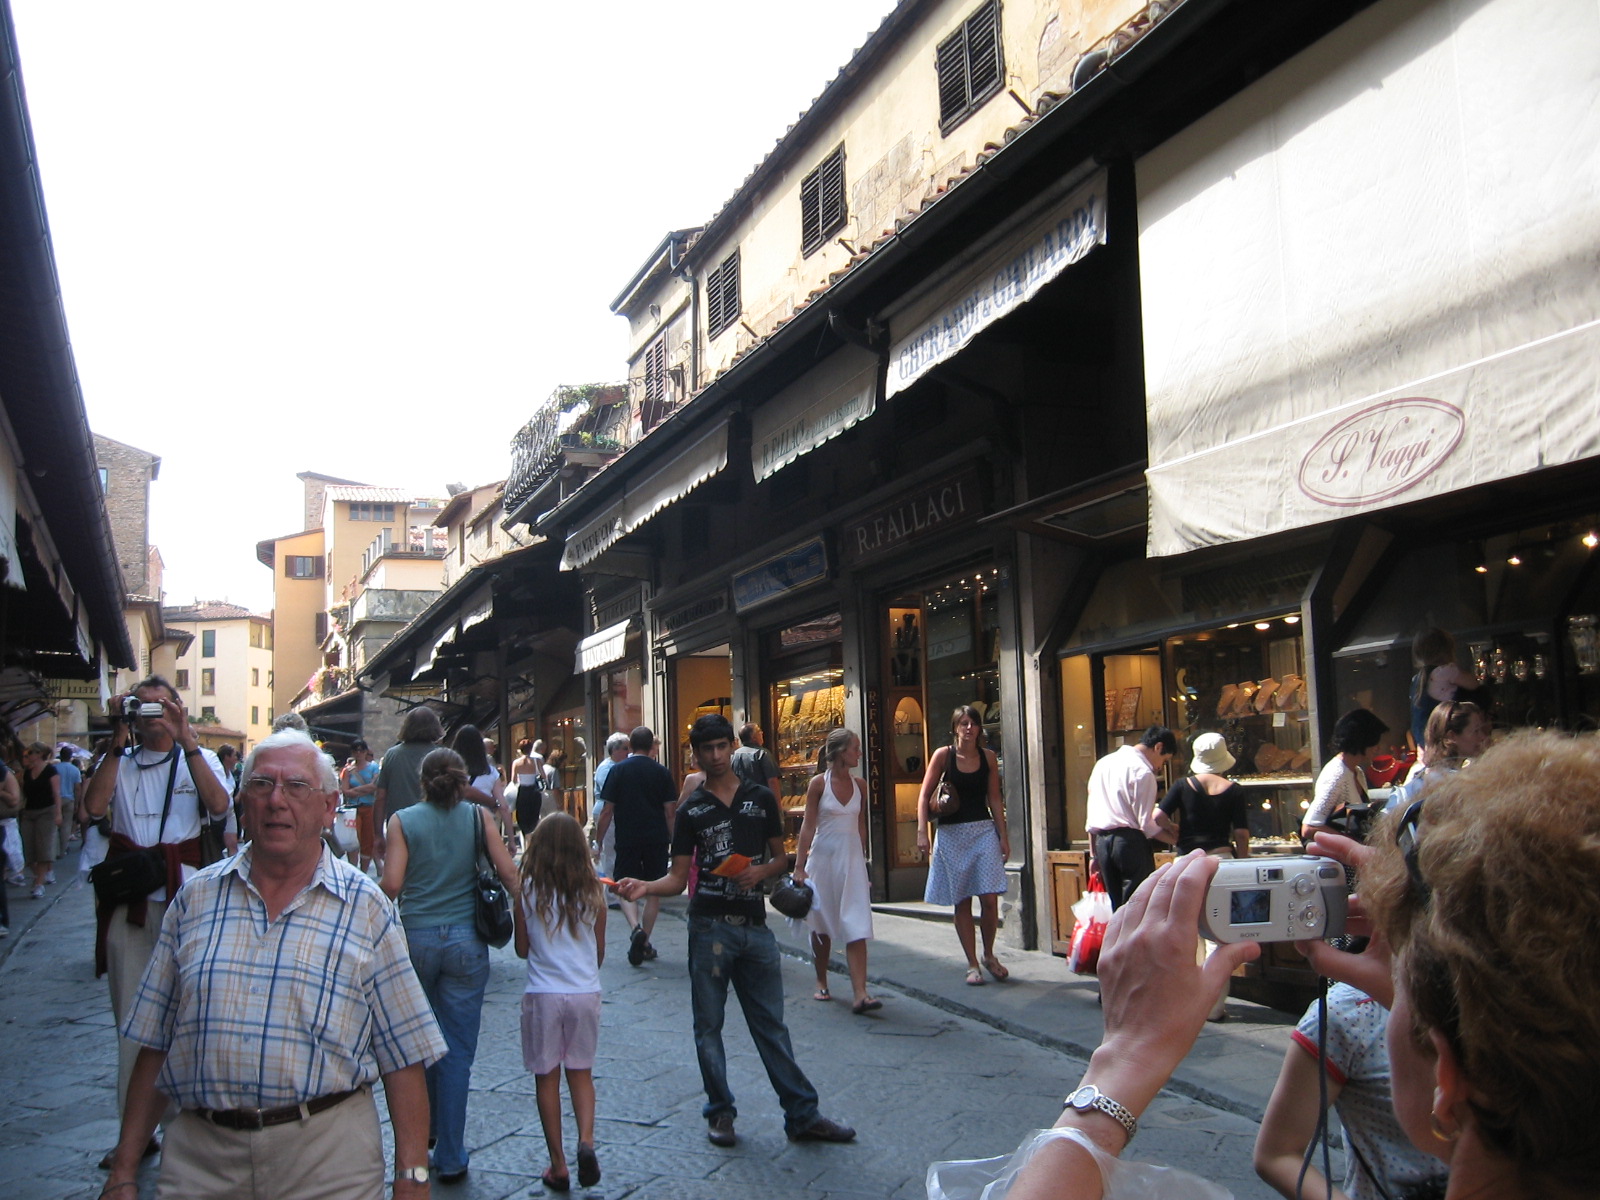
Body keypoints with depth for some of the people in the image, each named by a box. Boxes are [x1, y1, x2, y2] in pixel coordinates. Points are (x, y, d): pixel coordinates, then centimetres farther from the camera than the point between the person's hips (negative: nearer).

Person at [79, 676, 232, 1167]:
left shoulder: (199, 758, 6)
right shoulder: (119, 762, 11)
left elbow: (219, 804, -15)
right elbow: (94, 806, -9)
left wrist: (186, 740, -19)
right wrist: (118, 741, -10)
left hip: (185, 898, -2)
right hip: (127, 901, 2)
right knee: (131, 1017, 6)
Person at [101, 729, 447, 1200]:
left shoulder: (366, 909, -2)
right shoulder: (195, 898, 6)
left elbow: (403, 1057, -4)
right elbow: (153, 1043, 9)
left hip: (328, 1160, -2)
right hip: (200, 1158, 2)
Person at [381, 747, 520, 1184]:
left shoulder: (403, 821, -1)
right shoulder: (478, 817, 0)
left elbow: (391, 885, -9)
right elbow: (509, 875, -6)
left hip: (415, 938, 1)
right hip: (466, 942, 0)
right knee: (457, 1050, 5)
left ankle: (427, 1127, 35)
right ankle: (450, 1157, 10)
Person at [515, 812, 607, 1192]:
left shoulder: (527, 891, -7)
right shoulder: (593, 892, -2)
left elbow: (522, 949, 1)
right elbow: (600, 951, 7)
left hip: (543, 994, -2)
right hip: (586, 992, 2)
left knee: (546, 1077, 10)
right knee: (581, 1072, 16)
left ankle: (558, 1165, 14)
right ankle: (586, 1141, -5)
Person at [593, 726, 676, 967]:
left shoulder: (618, 770, -1)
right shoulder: (662, 773, 1)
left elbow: (607, 811, -3)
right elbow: (669, 811, 0)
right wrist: (673, 842, 10)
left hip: (627, 839, -1)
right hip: (656, 839, 1)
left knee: (625, 888, 9)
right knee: (654, 892, 11)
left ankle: (636, 929, -16)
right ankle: (644, 942, 11)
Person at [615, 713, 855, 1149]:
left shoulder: (761, 798, 8)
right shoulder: (692, 810, 4)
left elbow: (780, 856, 14)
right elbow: (678, 878, 2)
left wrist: (760, 871, -8)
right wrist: (645, 887, -17)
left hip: (754, 925, 1)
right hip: (710, 927, -1)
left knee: (771, 1024, 5)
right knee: (708, 1024, 6)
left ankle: (802, 1115, 11)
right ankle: (720, 1112, 20)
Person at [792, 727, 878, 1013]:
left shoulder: (858, 785, 6)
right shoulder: (818, 783, -6)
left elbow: (861, 827, 13)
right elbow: (808, 826, -7)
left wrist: (862, 861, 14)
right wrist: (799, 866, -10)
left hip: (852, 858, 3)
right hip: (822, 857, -3)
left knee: (857, 926, -8)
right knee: (821, 925, 10)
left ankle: (860, 994, -12)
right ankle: (821, 983, 28)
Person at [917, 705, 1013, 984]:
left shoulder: (988, 757, 5)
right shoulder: (943, 755, -2)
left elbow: (994, 799, 9)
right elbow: (925, 796, -1)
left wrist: (1003, 836, 5)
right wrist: (922, 832, -10)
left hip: (984, 831, 1)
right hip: (952, 834, -1)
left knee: (990, 899, -6)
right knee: (962, 902, 3)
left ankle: (989, 956, 17)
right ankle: (972, 964, 14)